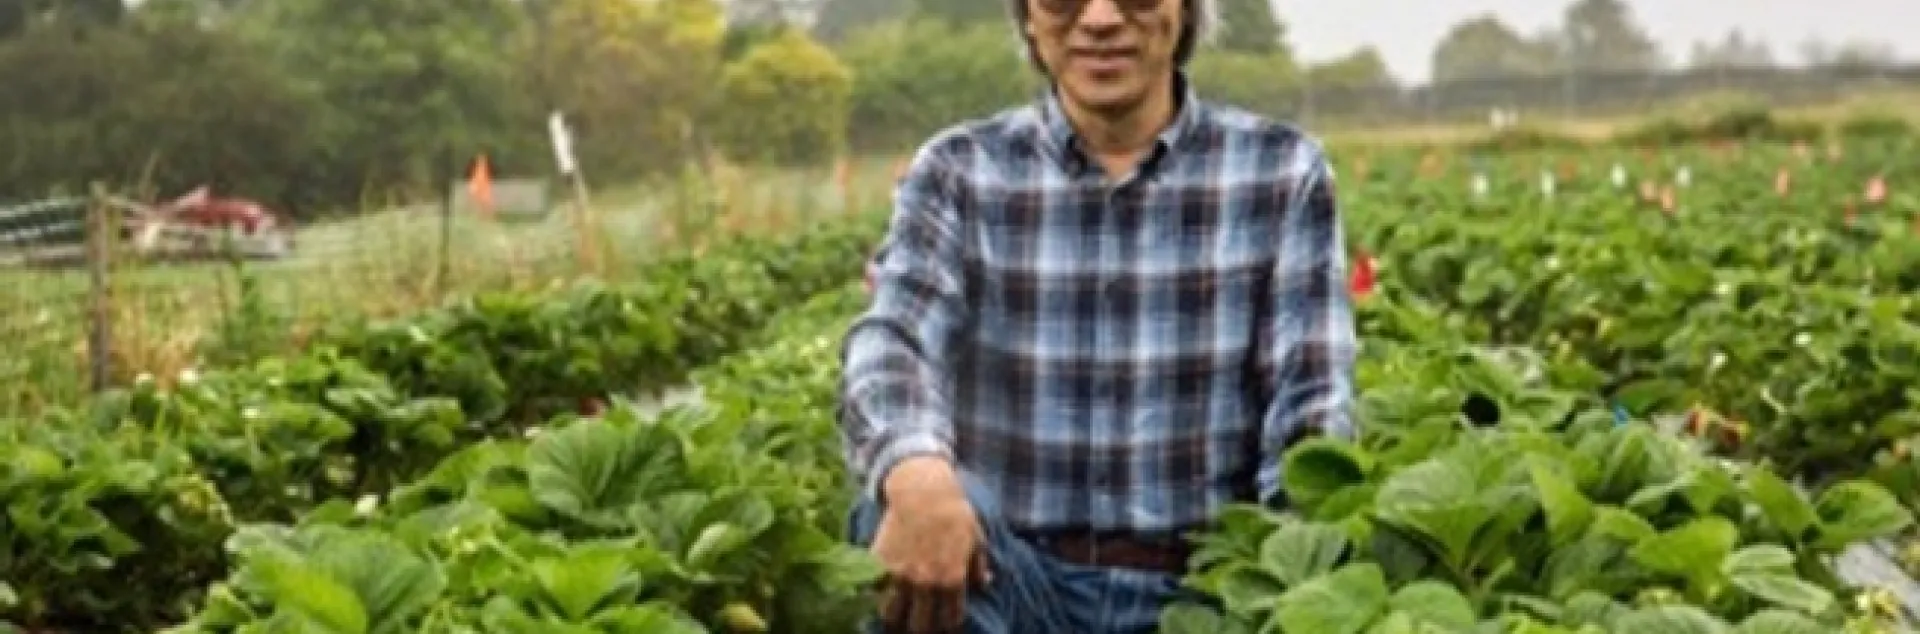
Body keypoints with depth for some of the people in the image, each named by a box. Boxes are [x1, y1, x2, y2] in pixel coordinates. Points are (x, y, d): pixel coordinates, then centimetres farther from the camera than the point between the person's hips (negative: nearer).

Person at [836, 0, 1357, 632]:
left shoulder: (1280, 174, 5)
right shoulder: (958, 174, 4)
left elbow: (1312, 399, -3)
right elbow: (894, 339, -15)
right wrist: (915, 473, -39)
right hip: (1005, 574, 0)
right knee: (892, 519, -31)